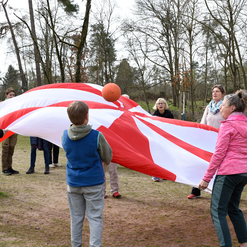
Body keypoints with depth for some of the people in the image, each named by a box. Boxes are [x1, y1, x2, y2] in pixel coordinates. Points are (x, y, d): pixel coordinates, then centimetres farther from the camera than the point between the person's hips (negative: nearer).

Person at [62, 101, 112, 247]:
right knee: (95, 218, 5)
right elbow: (107, 159, -5)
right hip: (93, 182, -4)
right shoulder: (97, 136, -17)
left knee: (76, 217, 16)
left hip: (73, 183, 4)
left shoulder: (65, 135, -7)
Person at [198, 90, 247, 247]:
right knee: (234, 208, 20)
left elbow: (219, 154, -13)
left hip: (228, 172, -8)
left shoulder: (228, 125, -10)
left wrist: (206, 178, -10)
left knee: (218, 211, -3)